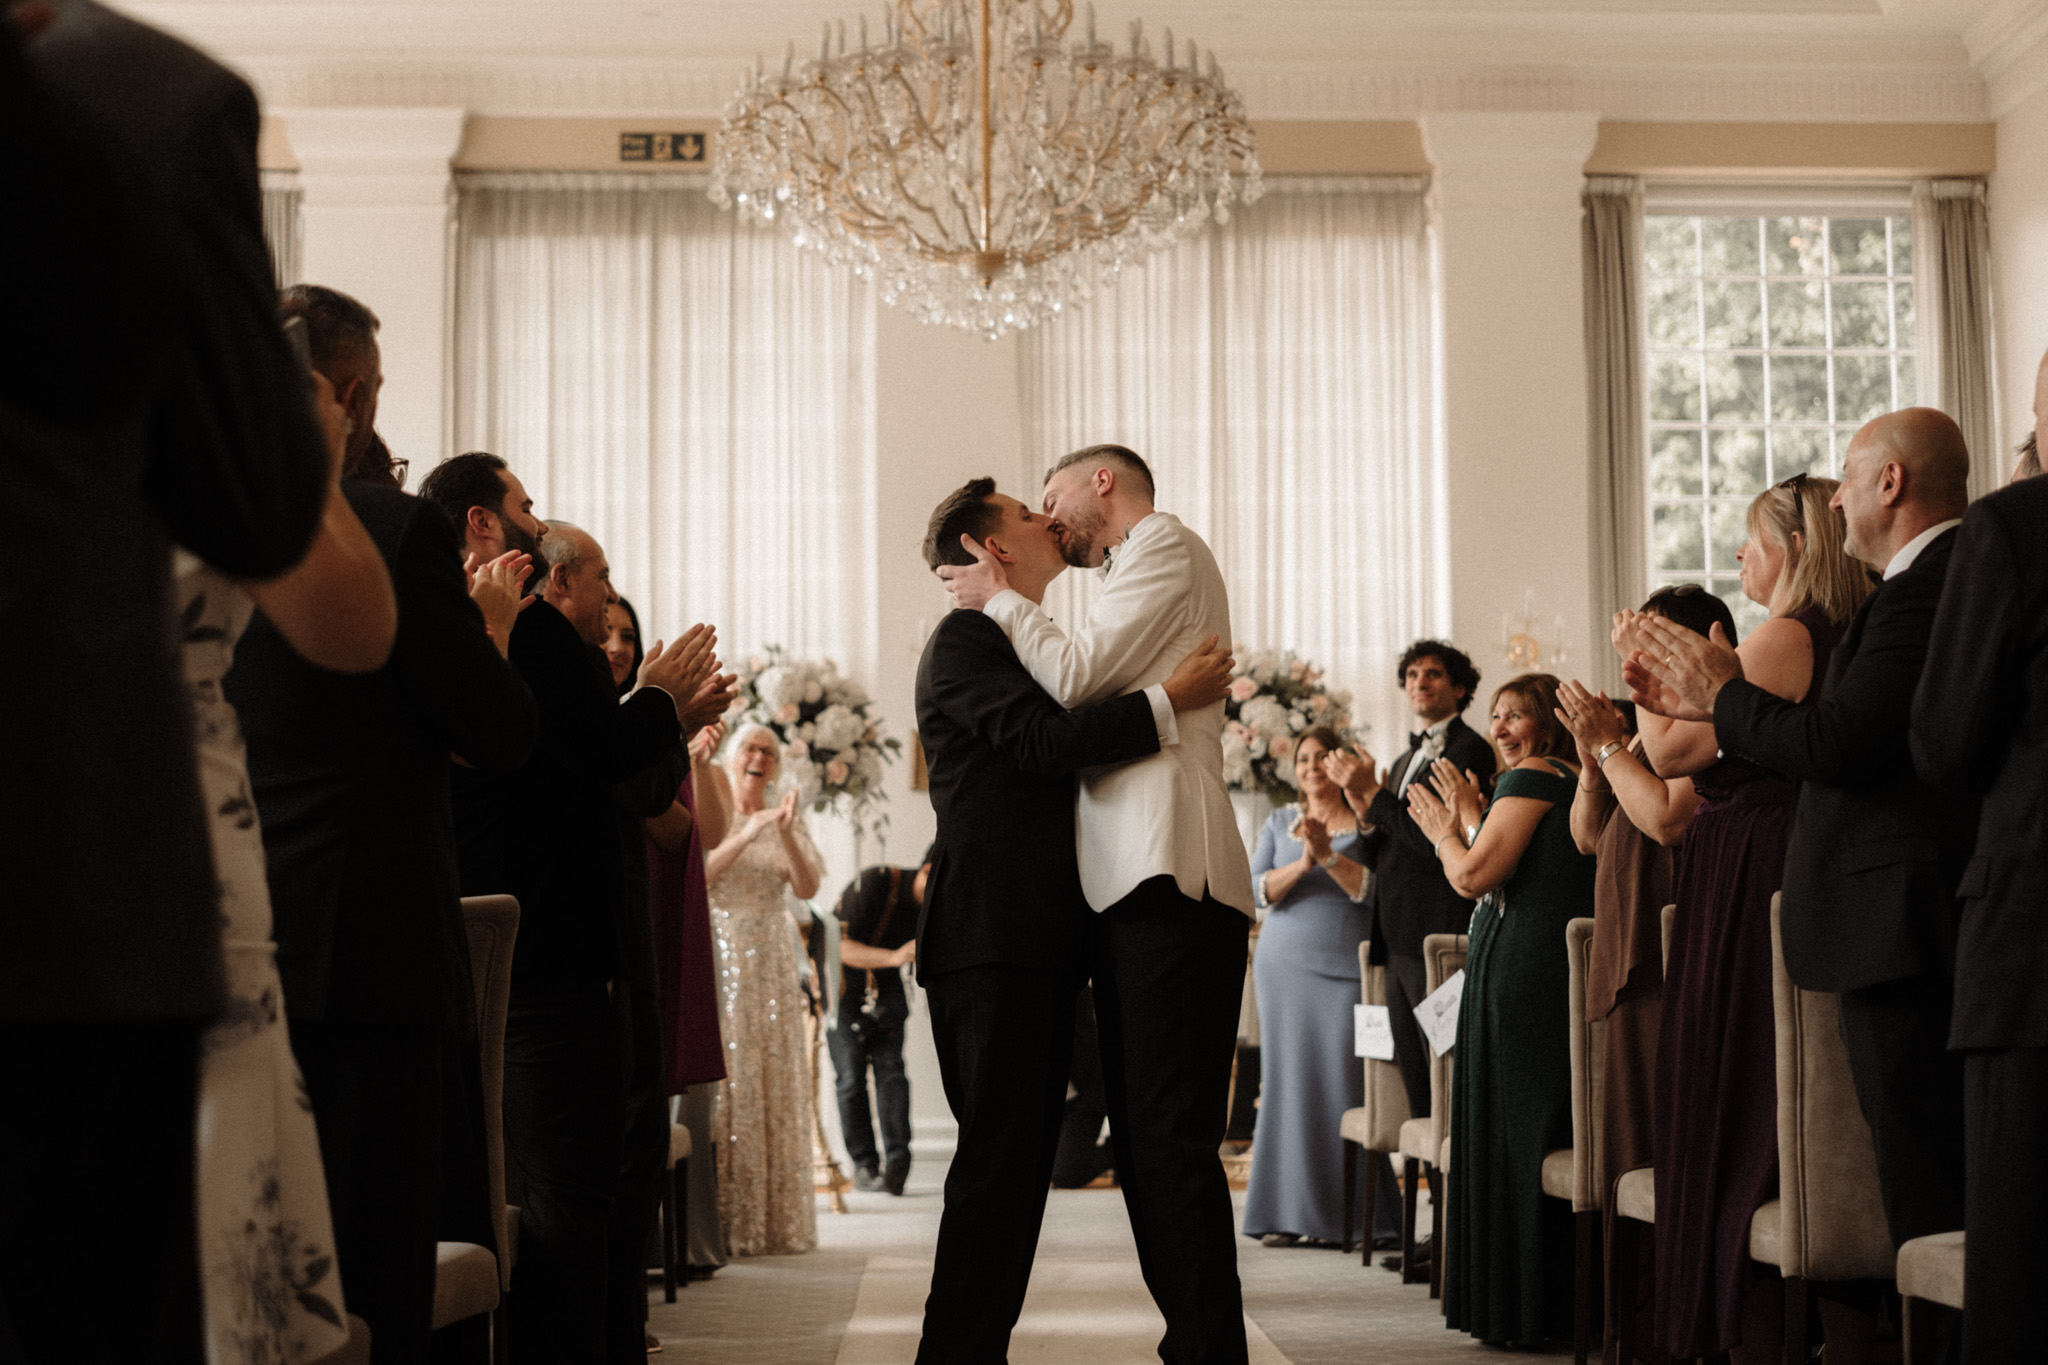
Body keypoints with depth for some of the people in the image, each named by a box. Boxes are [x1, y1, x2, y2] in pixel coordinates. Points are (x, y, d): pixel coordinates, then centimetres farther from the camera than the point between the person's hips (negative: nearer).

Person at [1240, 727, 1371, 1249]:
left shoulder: (1366, 823, 5)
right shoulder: (1280, 822, 14)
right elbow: (1257, 889, 3)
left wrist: (1328, 855, -16)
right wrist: (1302, 864, -12)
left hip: (1347, 968, -2)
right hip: (1286, 966, 2)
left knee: (1344, 1083, -6)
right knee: (1288, 1081, -2)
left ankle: (1343, 1215, -2)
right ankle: (1285, 1214, 0)